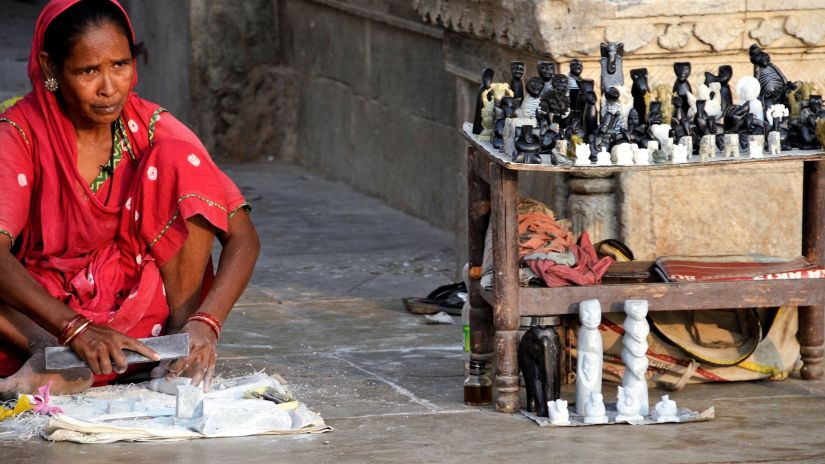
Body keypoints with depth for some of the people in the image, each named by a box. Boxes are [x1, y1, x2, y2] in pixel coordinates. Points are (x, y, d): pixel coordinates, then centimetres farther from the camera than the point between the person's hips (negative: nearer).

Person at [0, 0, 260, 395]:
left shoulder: (152, 128, -7)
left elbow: (242, 237, -13)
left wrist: (206, 322, -32)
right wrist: (77, 331, -45)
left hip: (140, 308, 1)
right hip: (47, 314, -1)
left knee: (176, 158, -17)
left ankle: (180, 333, -20)